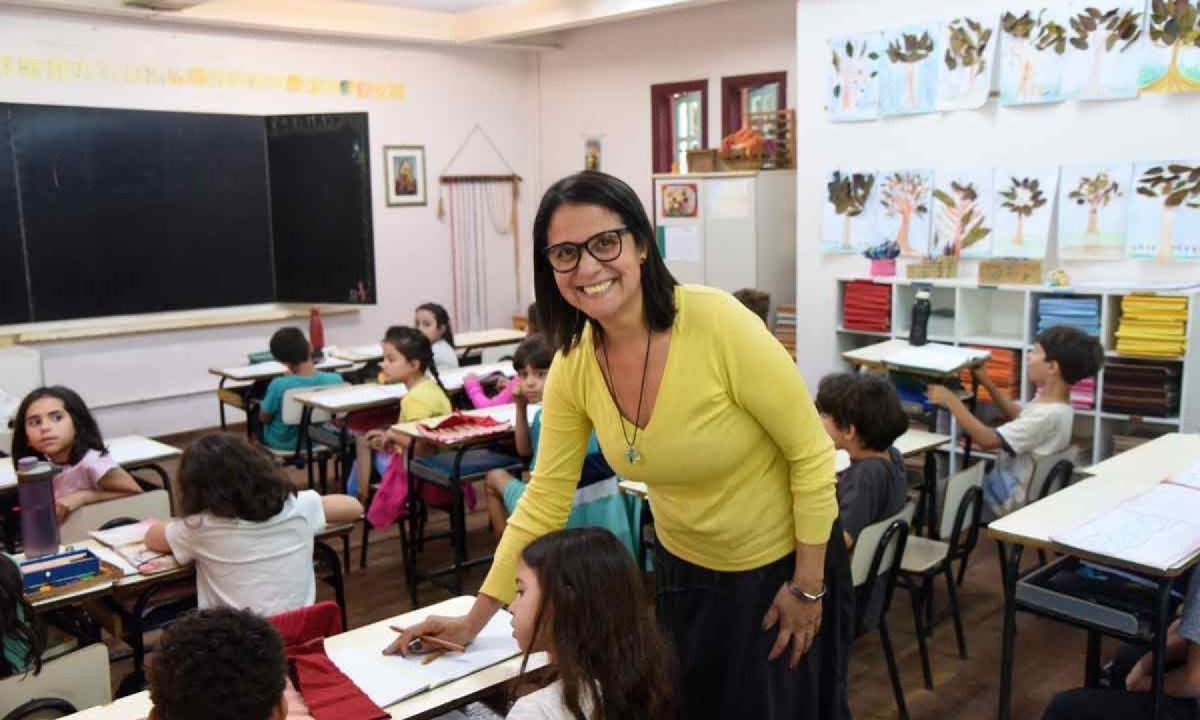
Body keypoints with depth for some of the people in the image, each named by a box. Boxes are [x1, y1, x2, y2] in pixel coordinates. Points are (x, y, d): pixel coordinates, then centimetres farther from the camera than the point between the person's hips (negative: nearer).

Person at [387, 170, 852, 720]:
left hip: (780, 565, -4)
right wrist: (476, 618, -3)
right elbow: (545, 497, -4)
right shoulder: (572, 365, -13)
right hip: (683, 570, 4)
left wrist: (808, 586, -14)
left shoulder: (719, 324, -28)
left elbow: (811, 455, -19)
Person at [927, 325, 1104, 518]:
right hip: (1012, 485, 9)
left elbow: (988, 441, -30)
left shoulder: (1047, 414, -29)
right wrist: (987, 383, 18)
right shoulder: (1050, 401, 0)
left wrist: (951, 401, -24)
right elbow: (1018, 415, 23)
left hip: (1010, 500, -9)